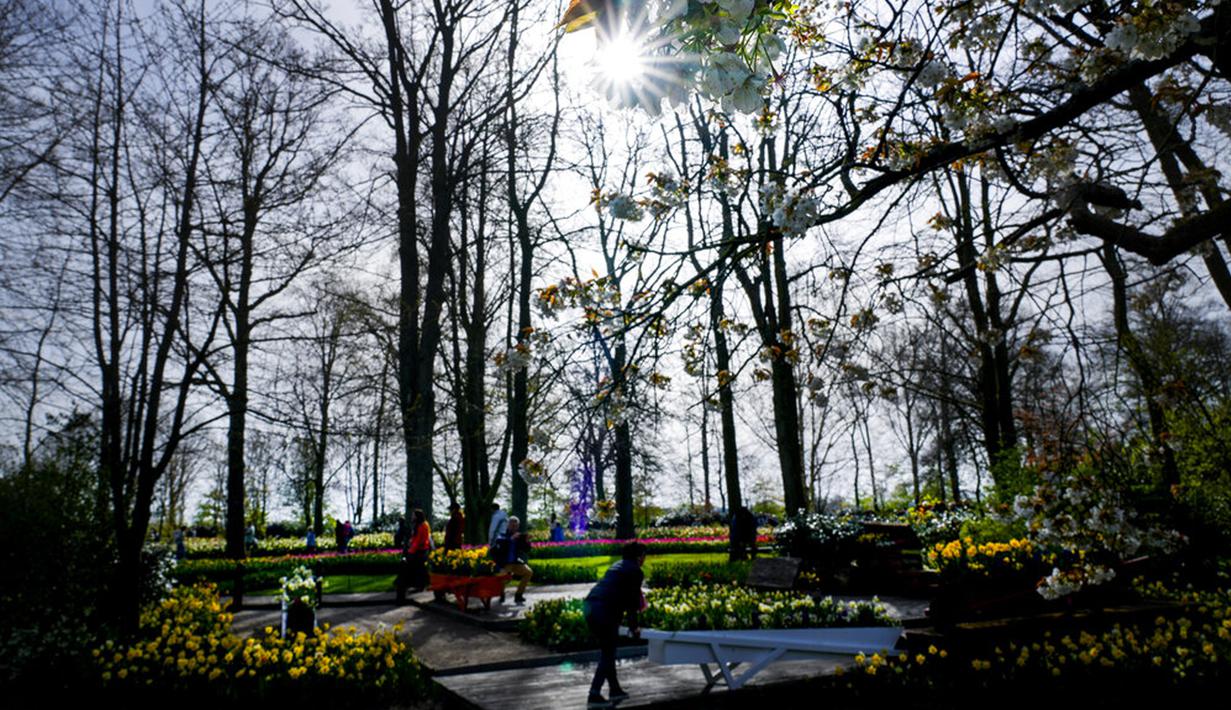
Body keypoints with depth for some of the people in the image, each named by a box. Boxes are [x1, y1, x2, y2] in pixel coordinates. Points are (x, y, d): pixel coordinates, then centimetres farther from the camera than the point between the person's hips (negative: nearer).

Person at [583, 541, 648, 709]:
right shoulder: (636, 572, 0)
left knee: (607, 650, 19)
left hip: (589, 605, 8)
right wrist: (634, 627, 10)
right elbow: (632, 602, -1)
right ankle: (594, 696, -2)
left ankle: (614, 689, 27)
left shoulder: (617, 566, 24)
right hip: (605, 611, -8)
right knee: (608, 654, 1)